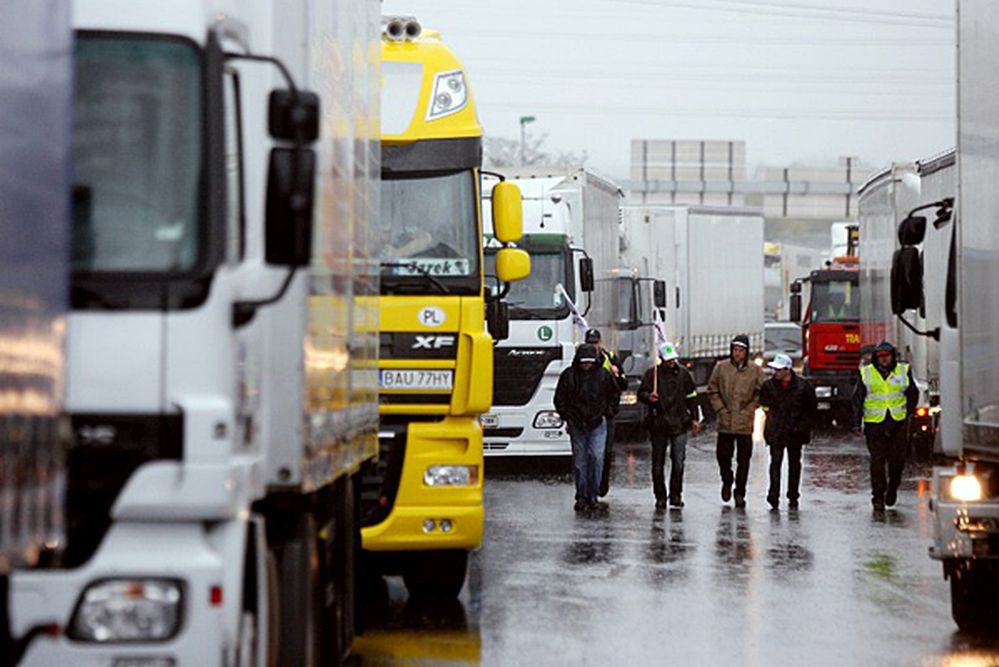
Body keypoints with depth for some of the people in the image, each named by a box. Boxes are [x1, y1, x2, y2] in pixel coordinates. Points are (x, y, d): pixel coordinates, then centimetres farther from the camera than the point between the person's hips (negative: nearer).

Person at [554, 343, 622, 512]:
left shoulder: (603, 374, 0)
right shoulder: (569, 375, -2)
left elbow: (615, 394, 13)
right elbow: (559, 398, 8)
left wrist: (607, 413, 6)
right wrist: (566, 417, 3)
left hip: (598, 423, 0)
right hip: (576, 424, 0)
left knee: (597, 457, -10)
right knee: (579, 460, 3)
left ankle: (592, 497, -4)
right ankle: (581, 497, 11)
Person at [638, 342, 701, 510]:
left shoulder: (683, 373, 9)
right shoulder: (652, 374, 3)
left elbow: (691, 397, 16)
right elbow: (641, 393, 2)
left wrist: (694, 418, 13)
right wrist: (648, 397, -21)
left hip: (679, 424, 0)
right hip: (658, 424, 0)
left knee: (678, 461, -8)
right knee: (658, 462, 4)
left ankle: (676, 495, 1)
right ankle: (660, 497, 13)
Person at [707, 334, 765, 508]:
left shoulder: (755, 370, 0)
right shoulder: (721, 367, 1)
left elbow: (760, 394, 6)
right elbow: (712, 390, 8)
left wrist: (748, 410, -3)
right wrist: (720, 409, -1)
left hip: (745, 423, -1)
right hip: (725, 422, 1)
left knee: (743, 459, 2)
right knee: (723, 455, 5)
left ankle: (740, 493, 12)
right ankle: (727, 481, 33)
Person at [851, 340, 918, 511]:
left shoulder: (903, 371, 8)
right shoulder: (866, 373, 4)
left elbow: (913, 394, 18)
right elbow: (857, 399, 7)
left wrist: (907, 413, 8)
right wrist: (856, 423, 2)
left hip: (898, 423, 1)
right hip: (874, 424, -1)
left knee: (897, 460, 0)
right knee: (877, 462, -2)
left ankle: (892, 489, 22)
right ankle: (878, 496, 6)